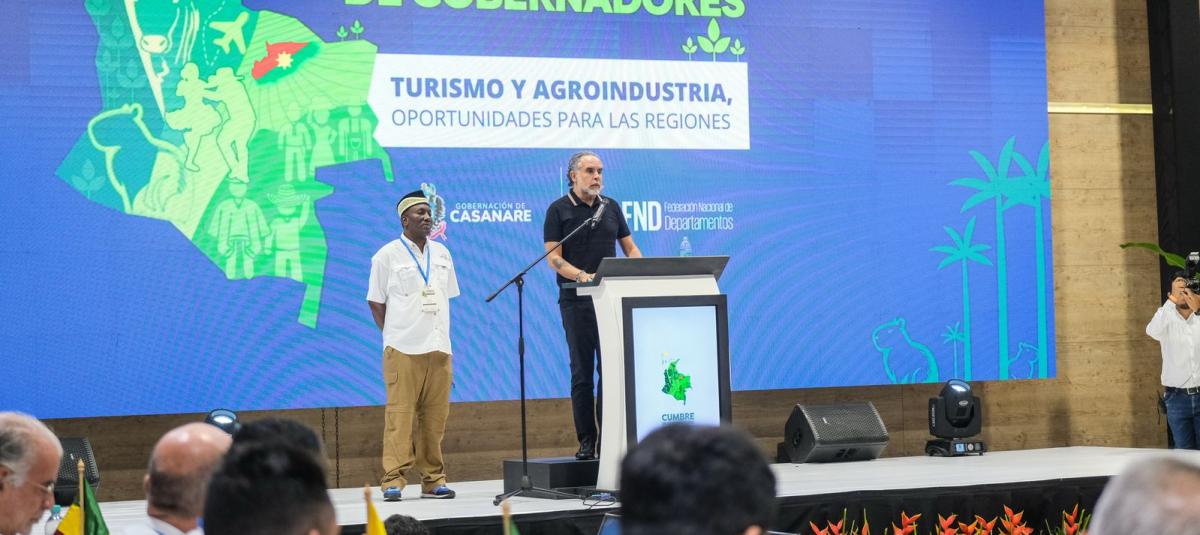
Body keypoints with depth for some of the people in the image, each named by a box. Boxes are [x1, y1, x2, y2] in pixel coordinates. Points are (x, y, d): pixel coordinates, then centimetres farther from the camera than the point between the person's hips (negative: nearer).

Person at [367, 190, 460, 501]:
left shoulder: (442, 254, 16)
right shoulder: (388, 256, 1)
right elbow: (376, 302, 2)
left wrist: (441, 333, 10)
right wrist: (393, 335, -4)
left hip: (439, 347, 5)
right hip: (403, 349, -5)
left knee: (435, 416, 4)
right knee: (400, 414, -9)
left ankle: (433, 479, 11)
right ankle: (392, 481, -8)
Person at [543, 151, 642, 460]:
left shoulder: (611, 207, 14)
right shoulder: (559, 210, 2)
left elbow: (630, 248, 16)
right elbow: (553, 258, -5)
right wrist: (581, 275, -23)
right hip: (576, 299, -3)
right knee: (582, 371, -1)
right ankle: (586, 441, 4)